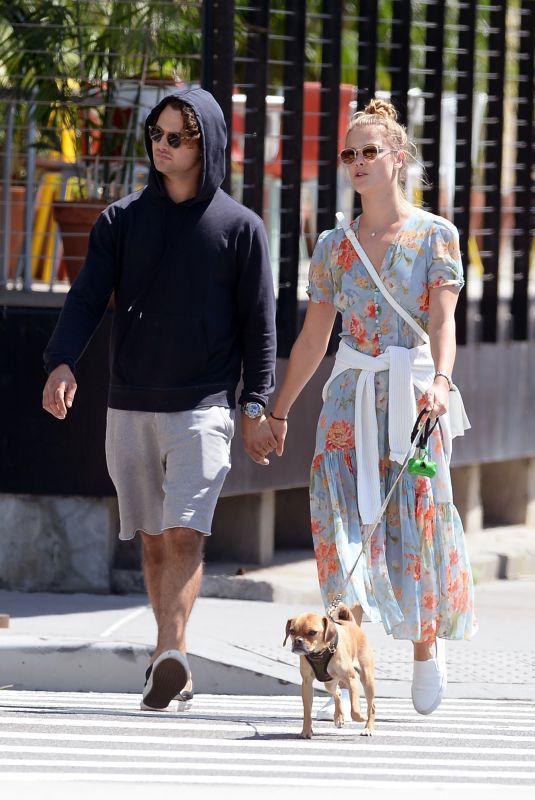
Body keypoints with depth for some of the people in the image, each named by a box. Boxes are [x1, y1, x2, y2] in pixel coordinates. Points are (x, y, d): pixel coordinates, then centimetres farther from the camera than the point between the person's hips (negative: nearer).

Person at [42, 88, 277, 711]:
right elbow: (87, 297, 1)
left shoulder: (240, 228, 3)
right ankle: (173, 662, 14)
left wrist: (255, 405, -2)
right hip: (131, 404, 3)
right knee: (154, 539, 7)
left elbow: (259, 322, 4)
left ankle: (168, 655, -26)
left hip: (203, 408, -3)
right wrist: (62, 362, -16)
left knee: (184, 532, -17)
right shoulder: (122, 220, 9)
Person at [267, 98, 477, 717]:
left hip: (413, 391, -3)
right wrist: (278, 410, 15)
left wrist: (440, 379, -29)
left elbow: (443, 320, -11)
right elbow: (312, 339, 15)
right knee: (341, 513, -11)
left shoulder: (434, 236, 0)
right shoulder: (334, 246, 10)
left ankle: (428, 639, 23)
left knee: (415, 518, -3)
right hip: (350, 391, 3)